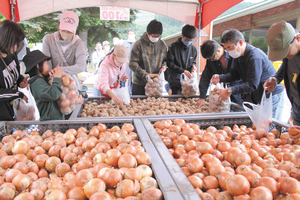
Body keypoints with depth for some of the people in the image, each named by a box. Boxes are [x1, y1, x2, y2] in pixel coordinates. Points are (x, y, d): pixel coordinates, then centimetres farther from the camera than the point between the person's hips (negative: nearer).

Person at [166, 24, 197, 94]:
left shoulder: (193, 49, 8)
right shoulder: (173, 46, -6)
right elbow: (169, 63, -10)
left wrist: (193, 66, -5)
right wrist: (183, 71, -16)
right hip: (175, 80, -4)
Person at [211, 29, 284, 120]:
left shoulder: (255, 57, -27)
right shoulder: (238, 55, 2)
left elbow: (252, 84, -30)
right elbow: (234, 74, 8)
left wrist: (230, 91, -37)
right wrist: (220, 77, -11)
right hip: (257, 96, 8)